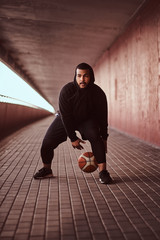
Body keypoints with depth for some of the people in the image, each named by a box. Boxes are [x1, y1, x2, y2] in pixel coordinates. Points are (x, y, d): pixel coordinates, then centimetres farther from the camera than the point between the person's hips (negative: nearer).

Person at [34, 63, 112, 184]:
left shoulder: (98, 93, -22)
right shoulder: (66, 90, -27)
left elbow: (103, 117, -12)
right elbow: (65, 116, -24)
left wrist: (104, 138, -8)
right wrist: (73, 138, -22)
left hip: (87, 119, 0)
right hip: (65, 119, 1)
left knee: (96, 137, -31)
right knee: (47, 142, -6)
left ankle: (103, 172, -19)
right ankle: (47, 170, 21)